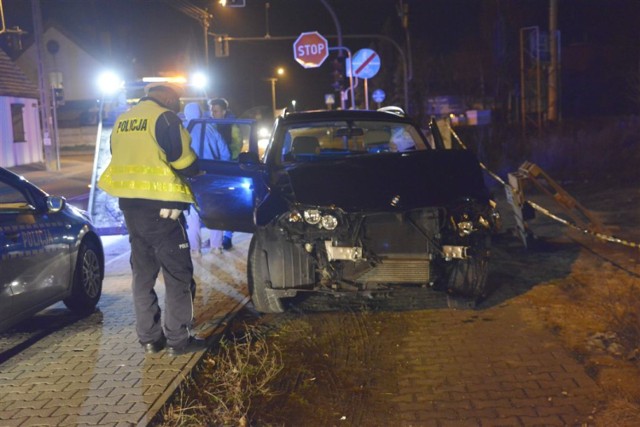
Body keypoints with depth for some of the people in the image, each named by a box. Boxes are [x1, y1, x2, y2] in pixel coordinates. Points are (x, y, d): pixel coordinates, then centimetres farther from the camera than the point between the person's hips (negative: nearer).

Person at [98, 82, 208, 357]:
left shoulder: (122, 122, 13)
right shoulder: (164, 118, -11)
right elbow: (185, 163, -12)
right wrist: (197, 169, 9)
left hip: (129, 204, 8)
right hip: (159, 206, -8)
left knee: (143, 272, 14)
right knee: (178, 273, 1)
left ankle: (148, 337, 20)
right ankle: (178, 339, 3)